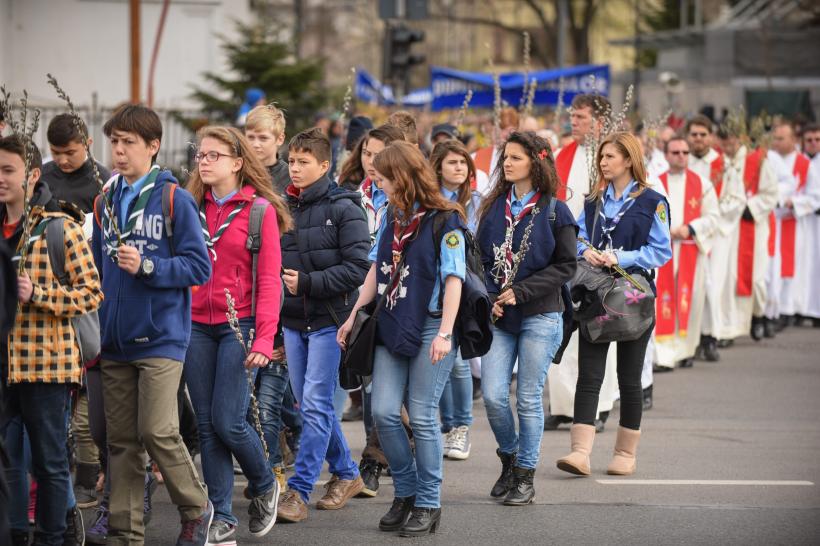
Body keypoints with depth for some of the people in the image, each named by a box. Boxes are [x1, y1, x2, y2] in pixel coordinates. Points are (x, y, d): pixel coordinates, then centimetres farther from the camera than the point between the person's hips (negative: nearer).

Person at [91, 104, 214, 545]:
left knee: (158, 432, -12)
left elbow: (199, 266, -9)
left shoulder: (174, 199, -6)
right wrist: (94, 331, 15)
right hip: (115, 340, 6)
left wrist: (146, 267, -20)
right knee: (121, 439, 7)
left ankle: (196, 510, 9)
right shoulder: (105, 202, 12)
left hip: (160, 338, -6)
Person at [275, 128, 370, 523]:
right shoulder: (284, 207, 9)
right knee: (309, 404, 12)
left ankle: (299, 491, -8)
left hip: (328, 320, -6)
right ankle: (346, 474, 27)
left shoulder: (343, 208, -7)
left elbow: (357, 268, -13)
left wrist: (308, 282, -17)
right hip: (293, 321, 6)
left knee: (315, 406, -8)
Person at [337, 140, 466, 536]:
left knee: (422, 417, -3)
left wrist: (444, 333, -19)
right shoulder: (392, 219, 10)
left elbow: (453, 279, -13)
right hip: (392, 326, 6)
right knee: (384, 411, -1)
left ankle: (428, 504, 8)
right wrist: (354, 316, 14)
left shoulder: (444, 221, -10)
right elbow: (376, 270, 17)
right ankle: (406, 493, 15)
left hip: (429, 328, -6)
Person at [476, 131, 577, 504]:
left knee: (528, 398, 0)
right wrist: (490, 297, -4)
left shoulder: (555, 211, -4)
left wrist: (519, 292, -12)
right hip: (499, 317, 4)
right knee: (493, 395, -4)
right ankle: (509, 457, 21)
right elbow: (481, 257, 13)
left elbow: (565, 265, -6)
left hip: (539, 316, -4)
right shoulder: (494, 207, 9)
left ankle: (525, 476, 11)